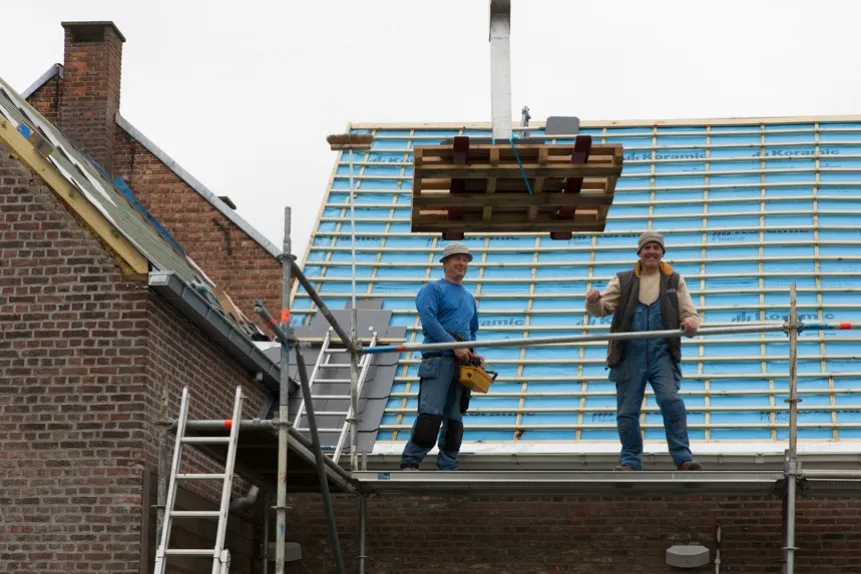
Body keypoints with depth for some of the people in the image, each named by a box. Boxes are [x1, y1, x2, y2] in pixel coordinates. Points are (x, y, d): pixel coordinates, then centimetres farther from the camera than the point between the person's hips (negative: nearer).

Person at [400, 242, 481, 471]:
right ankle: (410, 462, -17)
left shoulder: (469, 298, 25)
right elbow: (428, 319, -12)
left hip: (462, 361, 7)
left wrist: (472, 352, 12)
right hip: (439, 356, -7)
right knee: (431, 412, -17)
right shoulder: (433, 289, 2)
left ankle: (448, 467, 7)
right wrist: (454, 345, -17)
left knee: (455, 418, 5)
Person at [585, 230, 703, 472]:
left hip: (662, 353, -1)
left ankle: (683, 458, -14)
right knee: (627, 411, 2)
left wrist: (691, 323, -13)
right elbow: (604, 307, 8)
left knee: (671, 400, -18)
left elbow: (690, 314, 13)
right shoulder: (623, 280, 14)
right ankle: (630, 462, 12)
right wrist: (594, 301, -17)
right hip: (631, 354, 1)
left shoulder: (674, 281, 14)